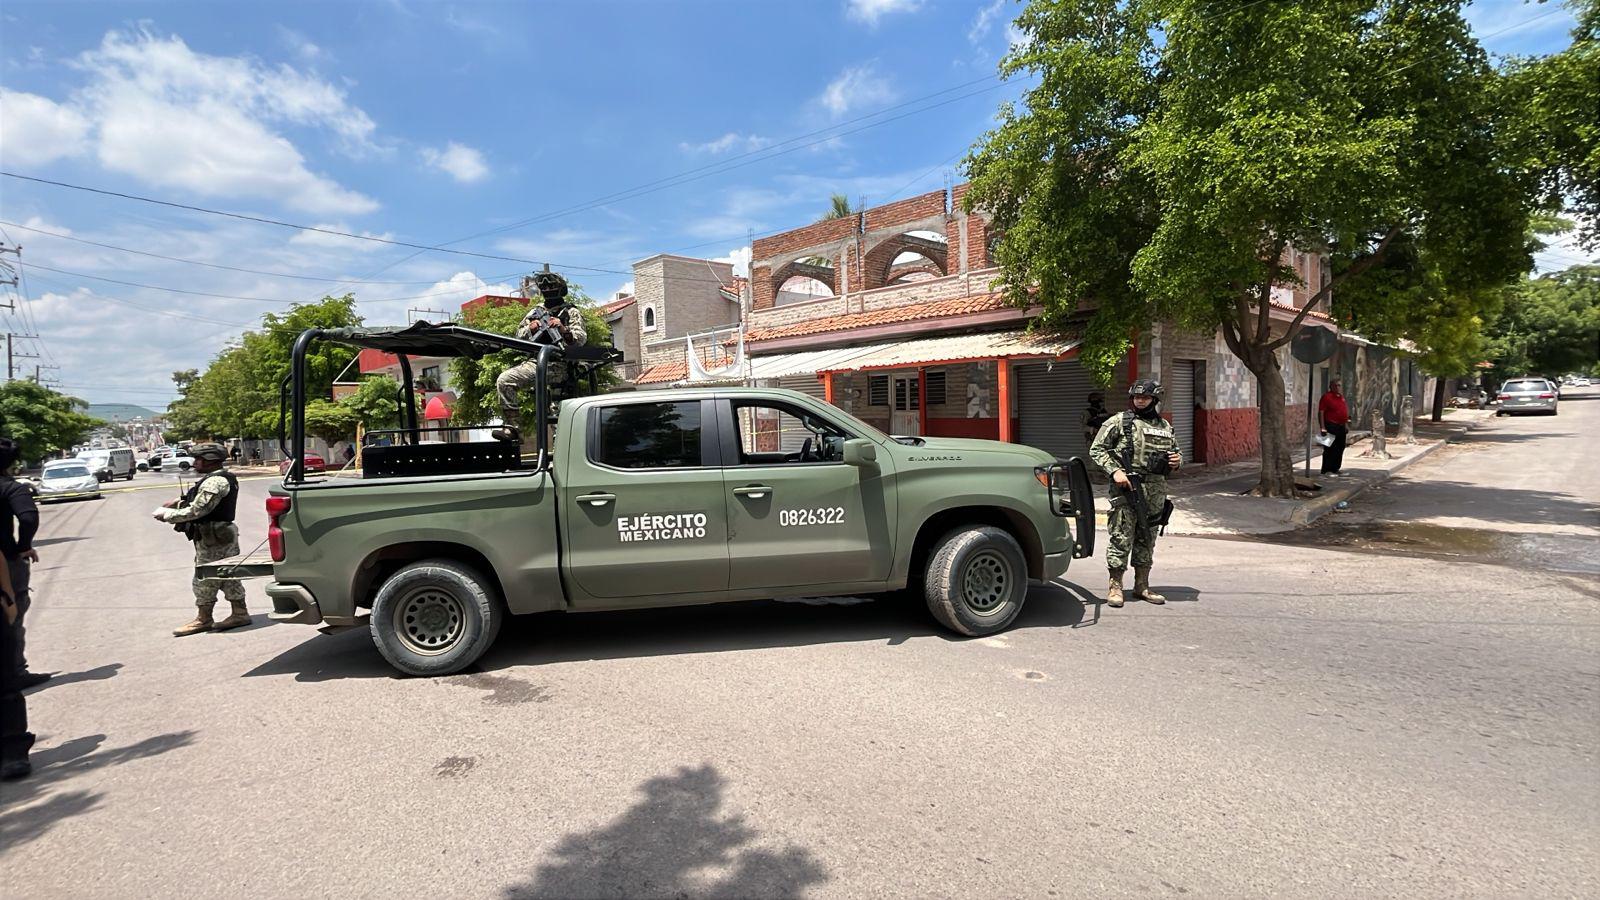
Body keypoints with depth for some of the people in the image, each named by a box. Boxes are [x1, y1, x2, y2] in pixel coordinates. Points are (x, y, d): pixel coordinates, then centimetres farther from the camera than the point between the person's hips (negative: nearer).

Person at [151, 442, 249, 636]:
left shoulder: (214, 482, -20)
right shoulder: (224, 478, 13)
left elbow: (196, 511, -23)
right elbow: (204, 503, 23)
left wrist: (167, 515, -11)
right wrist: (179, 503, 12)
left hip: (212, 538, -10)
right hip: (223, 534, 10)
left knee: (204, 579, 1)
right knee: (228, 576, 12)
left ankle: (204, 620, 11)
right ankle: (240, 613, 15)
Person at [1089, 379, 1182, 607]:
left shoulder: (1165, 426, 15)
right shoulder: (1119, 422, -1)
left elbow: (1175, 452, 26)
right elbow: (1096, 449, -3)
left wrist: (1177, 461, 2)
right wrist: (1114, 471, -14)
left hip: (1155, 492, 5)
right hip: (1126, 489, -5)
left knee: (1147, 539, 12)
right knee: (1122, 538, -5)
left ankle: (1142, 586, 21)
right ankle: (1115, 587, 3)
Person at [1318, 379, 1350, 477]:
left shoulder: (1341, 398, 16)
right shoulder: (1326, 397, -9)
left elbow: (1345, 412, 25)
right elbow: (1321, 412, -15)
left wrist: (1346, 424, 20)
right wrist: (1323, 427, -20)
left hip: (1341, 427, 8)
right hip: (1331, 426, -8)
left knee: (1340, 449, 12)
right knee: (1330, 449, -8)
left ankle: (1335, 469, 22)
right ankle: (1327, 470, -4)